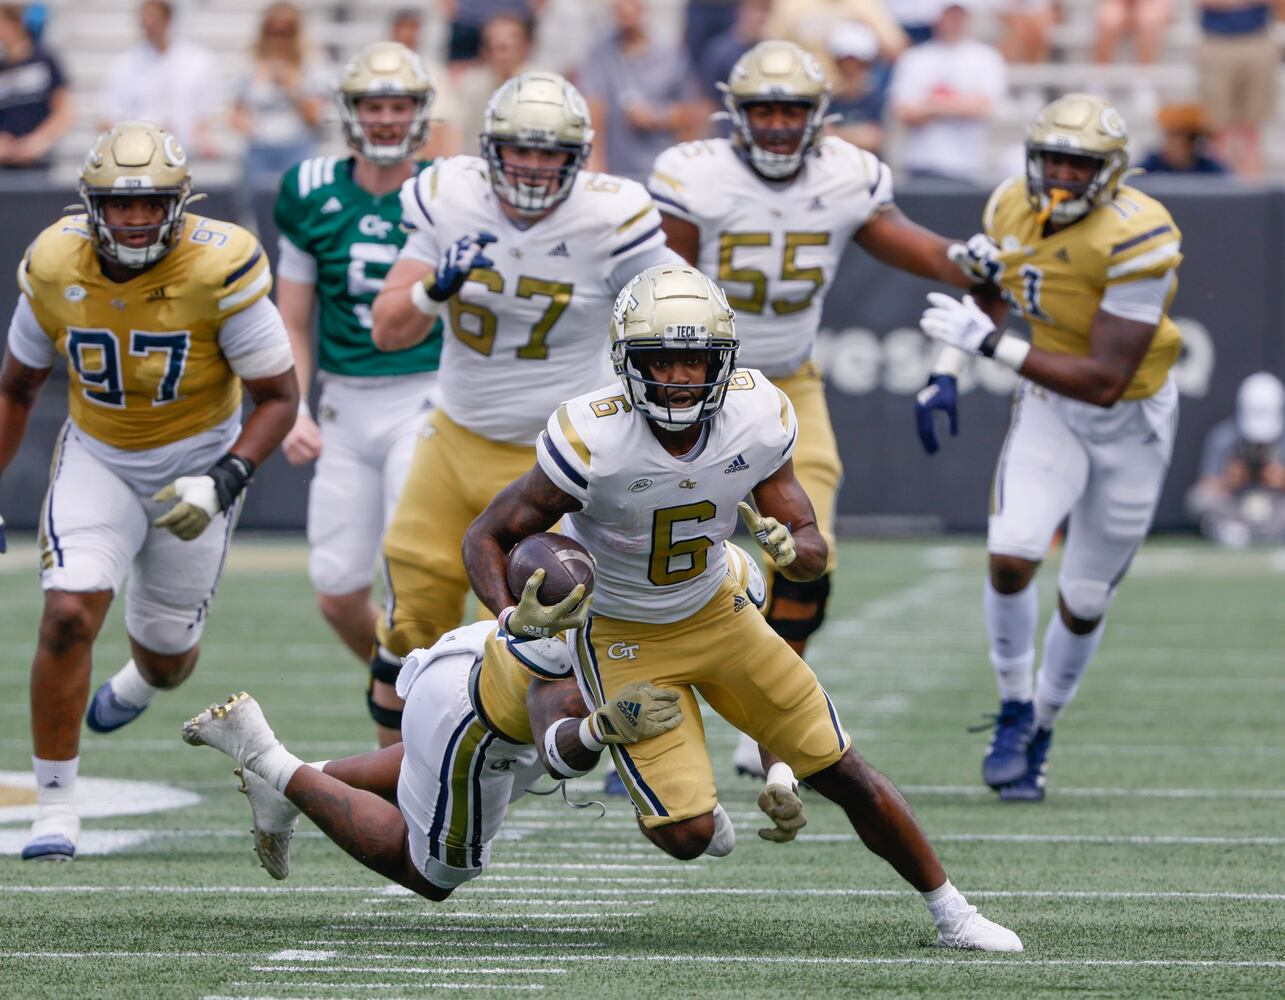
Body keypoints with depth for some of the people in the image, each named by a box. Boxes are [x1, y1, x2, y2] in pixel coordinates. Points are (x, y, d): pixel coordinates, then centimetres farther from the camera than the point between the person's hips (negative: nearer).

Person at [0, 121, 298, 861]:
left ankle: (142, 683, 53)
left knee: (167, 653, 12)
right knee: (69, 616, -20)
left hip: (196, 461, -1)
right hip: (97, 459, 1)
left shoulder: (218, 271, -24)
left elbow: (279, 396, -14)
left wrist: (225, 481, -28)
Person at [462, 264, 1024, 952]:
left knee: (844, 776, 3)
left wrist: (788, 547, -33)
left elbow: (813, 551, -8)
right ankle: (664, 796, 24)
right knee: (687, 836, -14)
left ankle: (950, 914, 21)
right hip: (623, 636, -3)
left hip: (717, 612, 4)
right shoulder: (592, 442, -28)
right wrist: (512, 616, -37)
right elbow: (487, 538, -17)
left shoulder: (758, 418, -18)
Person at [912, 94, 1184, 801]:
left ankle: (1039, 736, 31)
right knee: (1011, 554, -21)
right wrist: (946, 373, -1)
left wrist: (990, 345, -33)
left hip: (1130, 420, -3)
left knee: (1084, 602, 8)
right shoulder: (1013, 210, -11)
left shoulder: (1135, 240, -29)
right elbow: (983, 293, 13)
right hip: (1049, 405, 3)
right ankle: (1014, 709, 1)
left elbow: (1105, 381, -31)